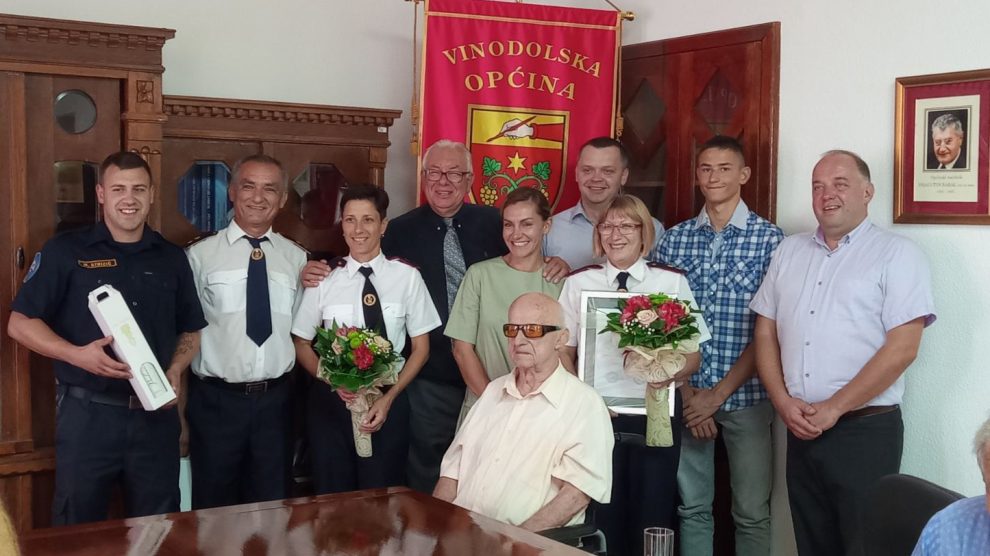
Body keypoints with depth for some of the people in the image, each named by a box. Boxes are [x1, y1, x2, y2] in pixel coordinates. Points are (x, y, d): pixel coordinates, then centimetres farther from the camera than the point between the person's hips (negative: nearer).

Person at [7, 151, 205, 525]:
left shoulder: (172, 258, 9)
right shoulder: (65, 251, -3)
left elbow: (191, 332, 15)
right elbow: (20, 323, -4)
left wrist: (175, 371, -6)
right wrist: (77, 354, -20)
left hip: (156, 415, 3)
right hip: (87, 414, -3)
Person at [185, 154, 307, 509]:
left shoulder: (297, 258, 4)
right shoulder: (200, 255, -5)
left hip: (275, 399, 3)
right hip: (216, 400, -2)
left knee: (272, 506, 15)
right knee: (213, 508, 10)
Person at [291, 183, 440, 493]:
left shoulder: (407, 276, -4)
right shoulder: (324, 278, -2)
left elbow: (421, 348, 2)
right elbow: (301, 345, 5)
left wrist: (389, 398, -8)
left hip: (389, 401, -1)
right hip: (331, 400, 1)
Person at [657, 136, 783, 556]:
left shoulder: (770, 239, -3)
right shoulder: (674, 239, 6)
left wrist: (719, 394, -10)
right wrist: (686, 392, -6)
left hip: (746, 396, -2)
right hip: (687, 396, 2)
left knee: (752, 511, 5)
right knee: (692, 506, 11)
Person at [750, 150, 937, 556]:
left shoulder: (897, 255, -4)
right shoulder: (789, 252, 12)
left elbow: (902, 348, -13)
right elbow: (765, 333, 11)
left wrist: (832, 409, -14)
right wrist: (783, 402, -4)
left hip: (865, 430, -5)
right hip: (800, 430, 5)